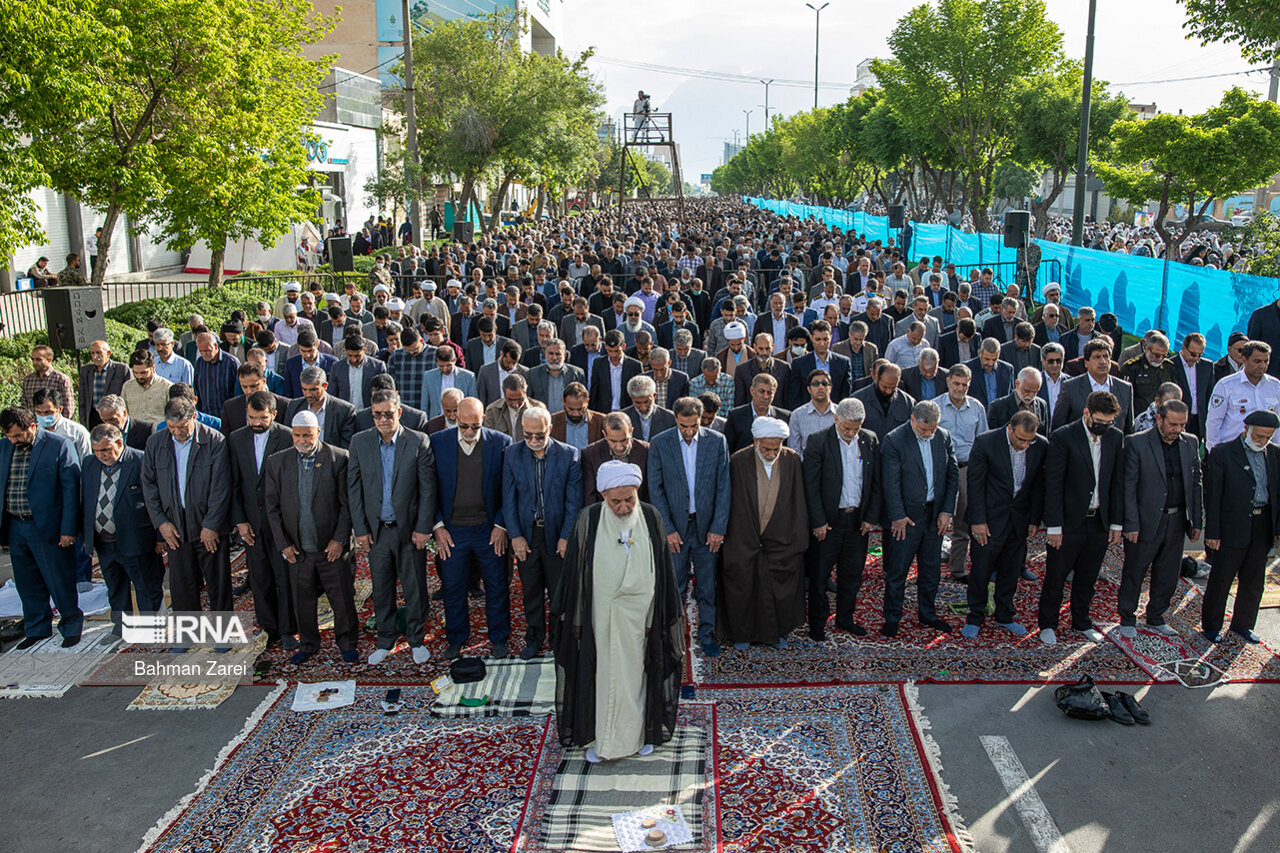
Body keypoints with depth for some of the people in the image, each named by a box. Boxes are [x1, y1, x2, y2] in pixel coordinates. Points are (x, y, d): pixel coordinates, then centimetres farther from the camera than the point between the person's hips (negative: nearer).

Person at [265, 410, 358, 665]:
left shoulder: (338, 458, -5)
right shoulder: (277, 462, 3)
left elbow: (347, 503, -4)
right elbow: (273, 506, 5)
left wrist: (339, 539, -9)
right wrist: (283, 544, 0)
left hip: (332, 546, -2)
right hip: (297, 549, 3)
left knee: (342, 597, 5)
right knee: (302, 600, 14)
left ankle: (347, 642, 25)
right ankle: (308, 643, 33)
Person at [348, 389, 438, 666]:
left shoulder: (419, 442, -7)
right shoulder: (360, 442, 0)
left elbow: (428, 488, -5)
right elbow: (354, 488, 2)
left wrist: (423, 528, -8)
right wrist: (360, 529, -2)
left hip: (409, 529, -2)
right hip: (376, 529, 2)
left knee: (415, 589, 8)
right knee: (381, 591, 13)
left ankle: (416, 640, 27)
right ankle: (386, 641, 30)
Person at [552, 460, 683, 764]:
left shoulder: (651, 518, -5)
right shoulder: (588, 520, -9)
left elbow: (662, 569, 3)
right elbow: (574, 570, -2)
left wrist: (659, 617, 4)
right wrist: (574, 618, 0)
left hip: (639, 613, 1)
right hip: (599, 614, -1)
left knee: (636, 672, 12)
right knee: (600, 673, 7)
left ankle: (639, 733, 29)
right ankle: (597, 738, 22)